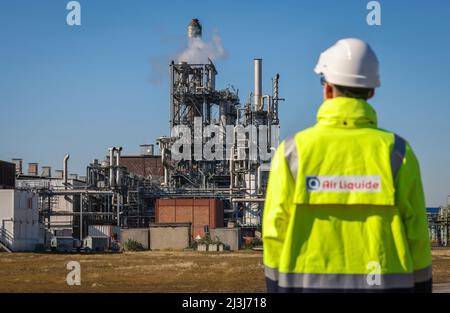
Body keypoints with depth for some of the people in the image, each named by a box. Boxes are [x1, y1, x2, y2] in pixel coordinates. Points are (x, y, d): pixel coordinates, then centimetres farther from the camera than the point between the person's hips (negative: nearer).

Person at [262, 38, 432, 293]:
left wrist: (277, 290, 6)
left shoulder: (293, 152, -3)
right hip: (382, 286, 0)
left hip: (309, 287, 0)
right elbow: (416, 238, -3)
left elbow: (276, 234, -3)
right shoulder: (396, 152, -3)